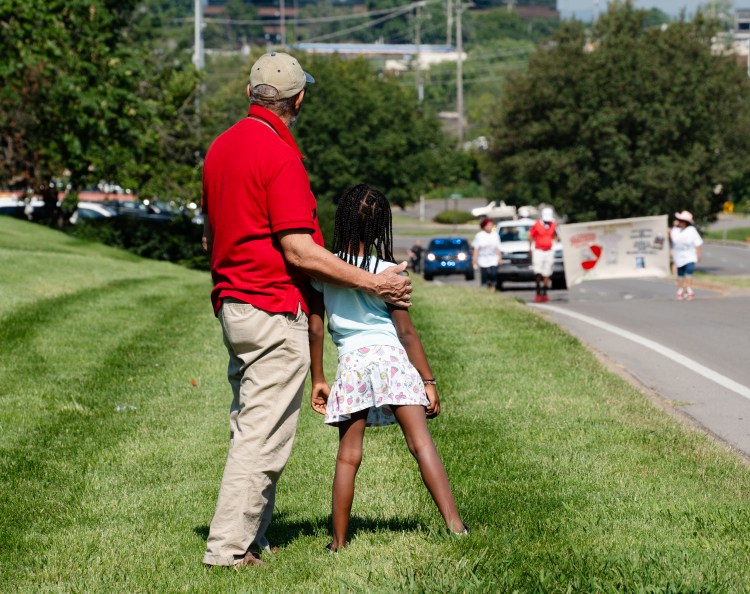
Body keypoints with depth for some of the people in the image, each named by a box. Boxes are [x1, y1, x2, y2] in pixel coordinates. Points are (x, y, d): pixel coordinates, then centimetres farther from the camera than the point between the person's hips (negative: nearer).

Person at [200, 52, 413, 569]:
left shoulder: (222, 147, 12)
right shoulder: (280, 156, -16)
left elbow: (209, 236, 20)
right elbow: (299, 251, -19)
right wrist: (374, 284, -14)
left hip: (232, 306, 10)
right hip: (274, 313, -10)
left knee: (249, 430, 15)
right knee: (263, 437, -6)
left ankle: (250, 539, 18)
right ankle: (229, 547, -6)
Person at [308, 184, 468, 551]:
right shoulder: (386, 271, -4)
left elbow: (315, 328, 6)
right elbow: (406, 332, -3)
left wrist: (317, 379, 16)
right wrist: (428, 380, 3)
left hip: (351, 363, 2)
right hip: (391, 357, -2)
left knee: (347, 456, 8)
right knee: (421, 443, -4)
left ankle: (339, 541, 9)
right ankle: (454, 524, -10)